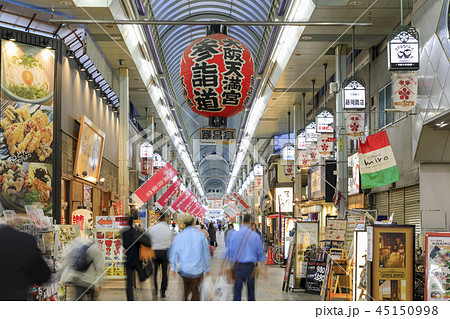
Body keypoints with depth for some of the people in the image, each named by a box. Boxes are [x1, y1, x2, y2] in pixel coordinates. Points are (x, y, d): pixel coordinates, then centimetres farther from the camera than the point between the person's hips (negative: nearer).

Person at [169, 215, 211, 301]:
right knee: (195, 292, 6)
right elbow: (206, 253, 1)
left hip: (183, 270, 1)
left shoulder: (179, 236, -3)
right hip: (197, 270, -1)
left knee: (185, 291, 12)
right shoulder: (201, 235, -5)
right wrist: (208, 268, 11)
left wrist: (173, 267, 10)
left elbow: (173, 252, 1)